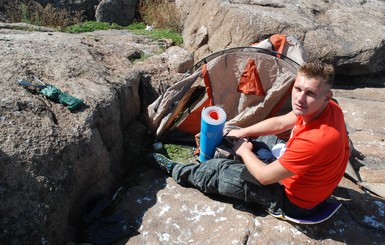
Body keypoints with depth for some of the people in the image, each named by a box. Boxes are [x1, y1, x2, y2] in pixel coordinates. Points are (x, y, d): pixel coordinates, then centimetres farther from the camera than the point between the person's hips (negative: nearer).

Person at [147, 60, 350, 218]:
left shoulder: (316, 140, -40)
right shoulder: (329, 108, -13)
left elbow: (265, 176, -30)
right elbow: (281, 122, 2)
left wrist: (244, 150, -11)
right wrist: (242, 133, 3)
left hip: (295, 201, -7)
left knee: (220, 171, -4)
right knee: (256, 139, 17)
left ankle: (174, 170, 20)